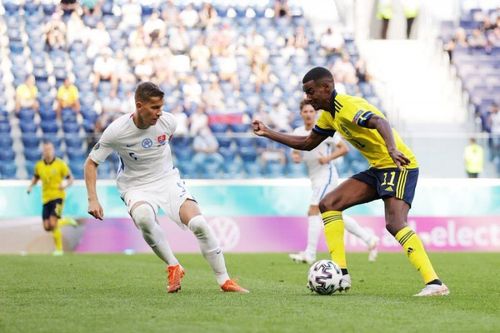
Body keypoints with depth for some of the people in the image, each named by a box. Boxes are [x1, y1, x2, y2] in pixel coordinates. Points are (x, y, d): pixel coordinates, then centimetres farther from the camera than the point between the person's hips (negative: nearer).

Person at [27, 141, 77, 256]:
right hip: (46, 198, 5)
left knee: (53, 223, -18)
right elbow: (36, 177, 22)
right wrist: (31, 186, 3)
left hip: (58, 196, -5)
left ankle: (59, 249, -1)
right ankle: (66, 221, 31)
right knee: (47, 227, 1)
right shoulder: (39, 165, 4)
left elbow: (70, 178, -1)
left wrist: (66, 184, -22)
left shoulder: (60, 164, -7)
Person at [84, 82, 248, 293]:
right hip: (136, 187, -3)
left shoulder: (168, 122, -9)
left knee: (199, 224, -19)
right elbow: (91, 163, -9)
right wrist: (93, 200, -18)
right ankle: (173, 267, -18)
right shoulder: (117, 131, -19)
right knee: (143, 216, -38)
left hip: (168, 180, 3)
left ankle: (224, 280, -5)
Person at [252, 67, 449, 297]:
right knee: (328, 204, 4)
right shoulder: (329, 115, 10)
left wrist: (392, 149, -59)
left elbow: (379, 122, -39)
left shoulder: (349, 106, -20)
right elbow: (307, 143, 25)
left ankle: (434, 284, -30)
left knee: (394, 224, -27)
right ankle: (341, 275, 1)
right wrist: (268, 133, 21)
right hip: (378, 168, 10)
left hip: (399, 165, -10)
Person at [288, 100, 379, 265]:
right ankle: (369, 239, 21)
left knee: (313, 211, -16)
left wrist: (328, 158, -21)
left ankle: (310, 254, -17)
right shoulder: (298, 132, 9)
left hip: (326, 175, -8)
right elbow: (295, 153, 18)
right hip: (315, 178, 8)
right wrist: (295, 157, -6)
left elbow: (344, 148, -7)